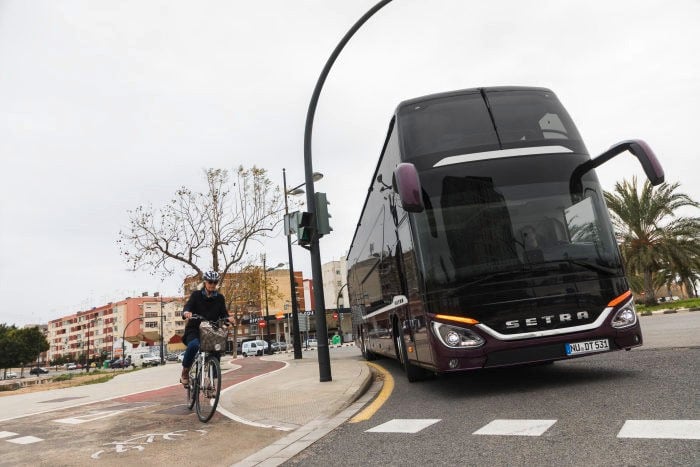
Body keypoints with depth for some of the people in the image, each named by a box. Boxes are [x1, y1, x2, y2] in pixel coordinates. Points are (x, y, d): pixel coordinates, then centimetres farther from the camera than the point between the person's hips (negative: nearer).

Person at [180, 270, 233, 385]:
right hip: (195, 330, -3)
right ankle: (185, 371, -12)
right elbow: (188, 306, -12)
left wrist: (228, 318, -21)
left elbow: (223, 313, 2)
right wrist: (186, 312, -36)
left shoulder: (220, 298, 9)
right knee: (194, 345, -32)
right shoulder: (196, 295, 3)